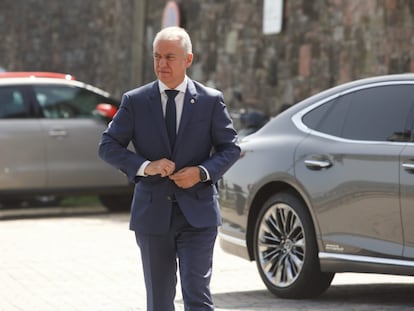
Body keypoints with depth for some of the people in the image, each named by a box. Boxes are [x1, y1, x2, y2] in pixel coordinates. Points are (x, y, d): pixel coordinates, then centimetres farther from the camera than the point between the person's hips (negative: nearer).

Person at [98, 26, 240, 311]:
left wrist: (202, 172, -13)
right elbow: (108, 146, 2)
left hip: (197, 214, -2)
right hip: (152, 214, 2)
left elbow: (231, 147, 6)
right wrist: (144, 166, -14)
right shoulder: (135, 101, 2)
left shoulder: (211, 100, 1)